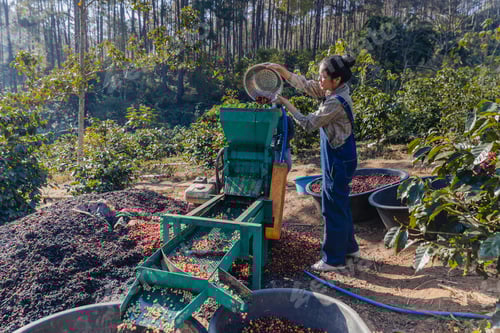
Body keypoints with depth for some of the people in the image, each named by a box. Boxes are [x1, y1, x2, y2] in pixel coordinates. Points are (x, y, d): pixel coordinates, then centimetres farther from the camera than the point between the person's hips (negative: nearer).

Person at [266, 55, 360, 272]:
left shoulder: (336, 102, -24)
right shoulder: (334, 91, 5)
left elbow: (309, 124, -18)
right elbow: (304, 85, 10)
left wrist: (286, 105, -11)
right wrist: (281, 70, 2)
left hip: (338, 160, -10)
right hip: (340, 157, 10)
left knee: (333, 207, 1)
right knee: (340, 204, 21)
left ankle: (334, 259, 15)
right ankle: (348, 247, 38)